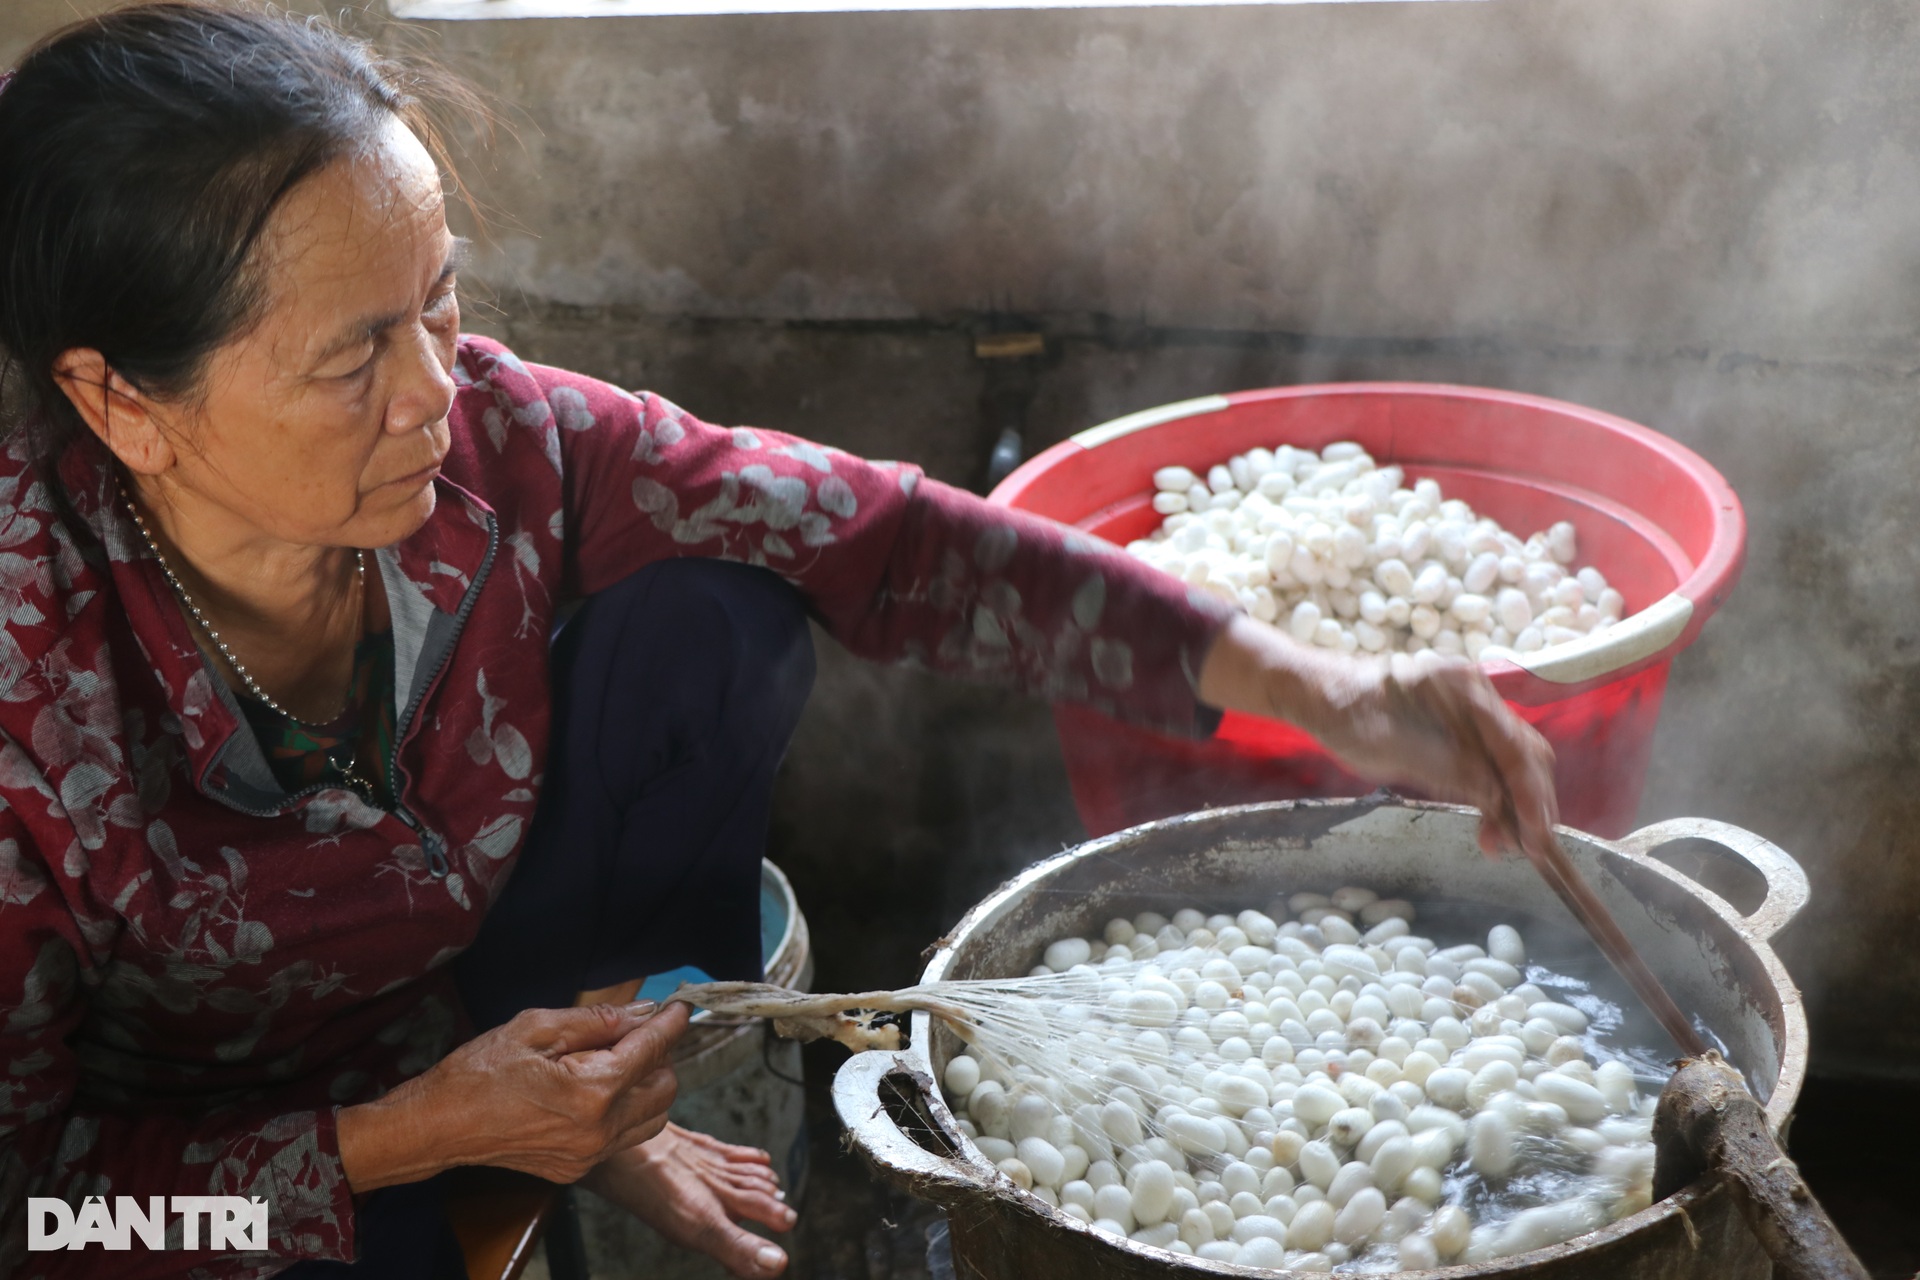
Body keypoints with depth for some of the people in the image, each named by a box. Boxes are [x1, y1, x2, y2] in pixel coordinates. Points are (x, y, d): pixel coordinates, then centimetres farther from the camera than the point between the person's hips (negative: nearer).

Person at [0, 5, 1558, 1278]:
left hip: (471, 993, 3)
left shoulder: (486, 442, -24)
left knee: (711, 621, -15)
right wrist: (421, 1134, -30)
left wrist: (1317, 688, -26)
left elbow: (879, 539, -19)